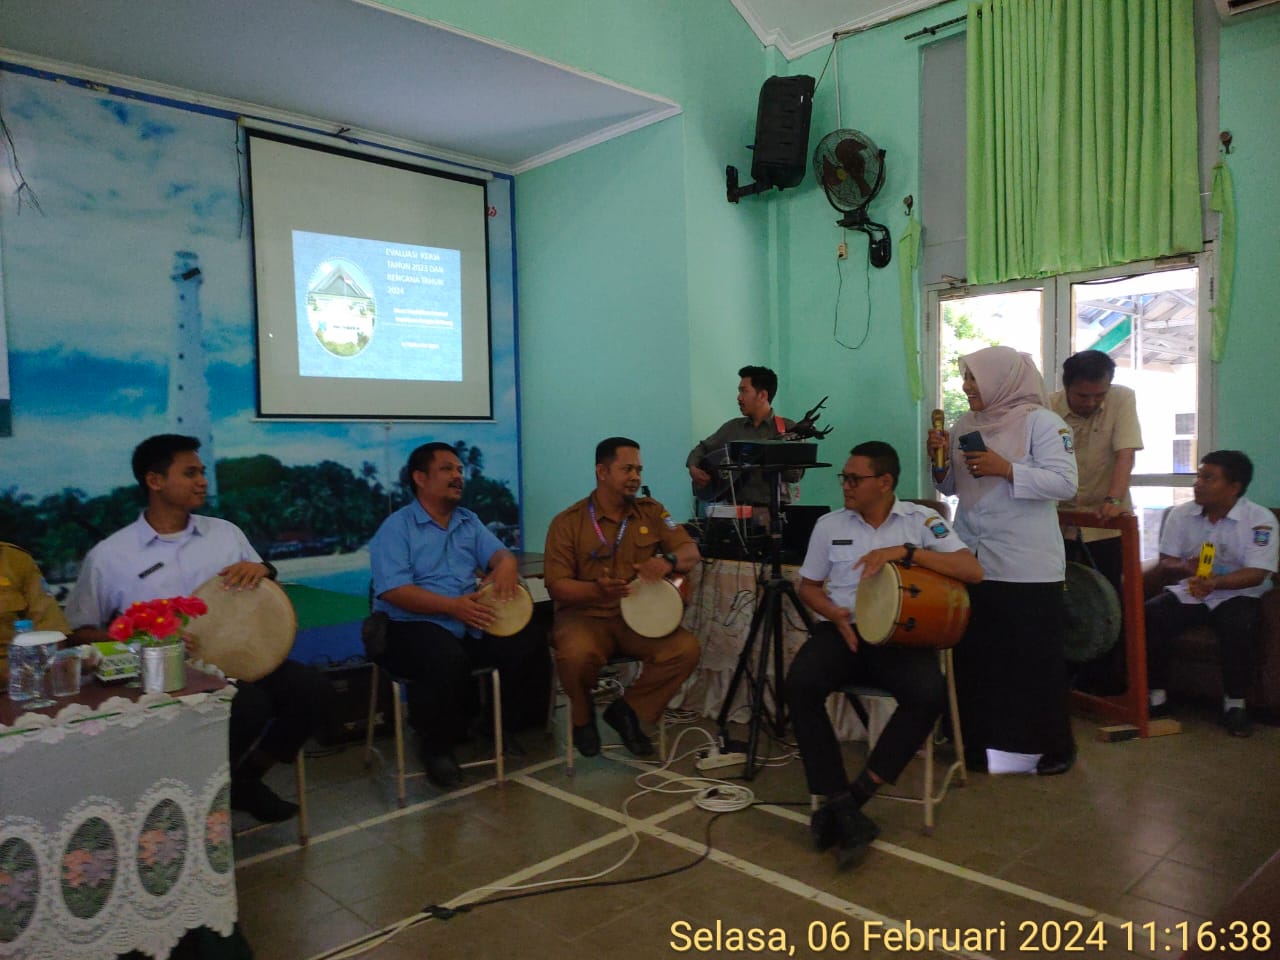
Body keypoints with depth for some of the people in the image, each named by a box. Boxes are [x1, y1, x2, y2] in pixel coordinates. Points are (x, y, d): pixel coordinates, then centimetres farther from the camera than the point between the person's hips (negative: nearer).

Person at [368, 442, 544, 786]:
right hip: (412, 626, -6)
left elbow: (498, 553, 4)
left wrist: (506, 564, -23)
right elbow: (393, 591, -17)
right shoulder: (397, 527, -6)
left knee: (527, 647, -13)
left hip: (471, 624, 6)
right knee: (449, 661, -37)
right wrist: (453, 606, -26)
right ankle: (435, 745, -8)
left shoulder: (469, 522, 15)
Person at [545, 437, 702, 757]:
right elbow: (557, 586, -9)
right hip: (585, 615, -3)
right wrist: (597, 590, -30)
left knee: (686, 648, -22)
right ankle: (583, 716, 1)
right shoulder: (568, 522, -5)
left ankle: (627, 710, 3)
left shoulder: (651, 511, 6)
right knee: (577, 654, -36)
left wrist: (668, 561, -23)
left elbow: (691, 552, 1)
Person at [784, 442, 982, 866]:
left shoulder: (922, 519, 1)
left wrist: (905, 551, -20)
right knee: (800, 684, -28)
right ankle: (840, 803, -20)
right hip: (843, 630, 2)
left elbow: (972, 571, -10)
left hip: (901, 635, -1)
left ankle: (850, 798, -21)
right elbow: (808, 585, 16)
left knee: (929, 694, -32)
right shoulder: (829, 525, 9)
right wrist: (834, 614, -7)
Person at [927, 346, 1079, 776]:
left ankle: (1053, 746, 20)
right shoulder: (965, 425, 11)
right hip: (971, 560, 6)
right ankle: (980, 741, 25)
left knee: (1035, 658, 3)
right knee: (973, 656, 11)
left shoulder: (1041, 422, -7)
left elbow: (1065, 483, -15)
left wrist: (1006, 469, -21)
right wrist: (940, 457, -3)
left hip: (1027, 566, -6)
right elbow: (951, 486, 16)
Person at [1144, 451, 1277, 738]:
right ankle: (1157, 695, -9)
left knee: (1240, 628, -35)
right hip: (1187, 592, 3)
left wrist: (1215, 582, -34)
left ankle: (1235, 703, -12)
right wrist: (1186, 568, -22)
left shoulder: (1260, 519, -8)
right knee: (1148, 616, -25)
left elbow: (1256, 574, -15)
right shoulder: (1180, 514, 2)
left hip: (1235, 595, -3)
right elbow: (1166, 563, 3)